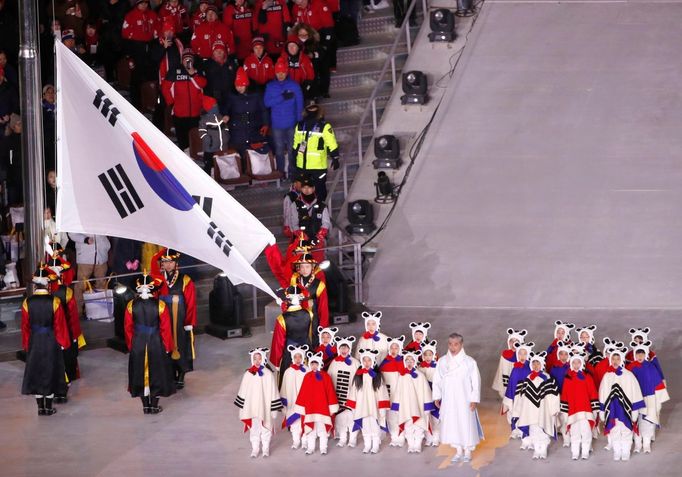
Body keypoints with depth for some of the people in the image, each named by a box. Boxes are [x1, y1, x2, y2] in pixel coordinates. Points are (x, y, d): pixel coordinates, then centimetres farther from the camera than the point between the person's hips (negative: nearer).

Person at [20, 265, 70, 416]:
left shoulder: (27, 303, -10)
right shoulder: (54, 302, -16)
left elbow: (25, 327, -2)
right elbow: (60, 325, -10)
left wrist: (26, 345, 10)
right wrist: (63, 343, 3)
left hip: (34, 341, 1)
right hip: (51, 341, -1)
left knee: (36, 371, 13)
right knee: (50, 372, 10)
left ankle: (40, 408, 18)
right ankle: (49, 408, 15)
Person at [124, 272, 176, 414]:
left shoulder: (131, 305, -11)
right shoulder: (160, 305, -16)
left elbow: (128, 328, -2)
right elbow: (166, 328, -9)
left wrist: (131, 345, 13)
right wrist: (167, 347, 5)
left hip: (138, 344, 1)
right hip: (156, 344, -1)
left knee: (140, 374, 16)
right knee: (156, 373, 14)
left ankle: (145, 406, 24)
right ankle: (154, 406, 22)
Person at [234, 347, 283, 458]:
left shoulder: (268, 374, -10)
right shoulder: (248, 374, -3)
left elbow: (273, 392, -5)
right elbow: (243, 392, 5)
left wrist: (274, 408, -4)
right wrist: (242, 407, 6)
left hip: (265, 407, -2)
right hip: (252, 406, 2)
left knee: (265, 428, 10)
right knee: (254, 428, 10)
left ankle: (266, 448, 24)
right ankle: (255, 449, 22)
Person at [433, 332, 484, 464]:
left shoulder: (469, 362, -7)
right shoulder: (442, 361, 3)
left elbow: (476, 381, -5)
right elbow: (437, 380, 9)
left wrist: (474, 399, -9)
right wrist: (437, 396, 4)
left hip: (464, 400, -3)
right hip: (448, 400, 3)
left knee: (466, 423, 1)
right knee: (452, 423, 7)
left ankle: (467, 451, 15)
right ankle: (458, 451, 19)